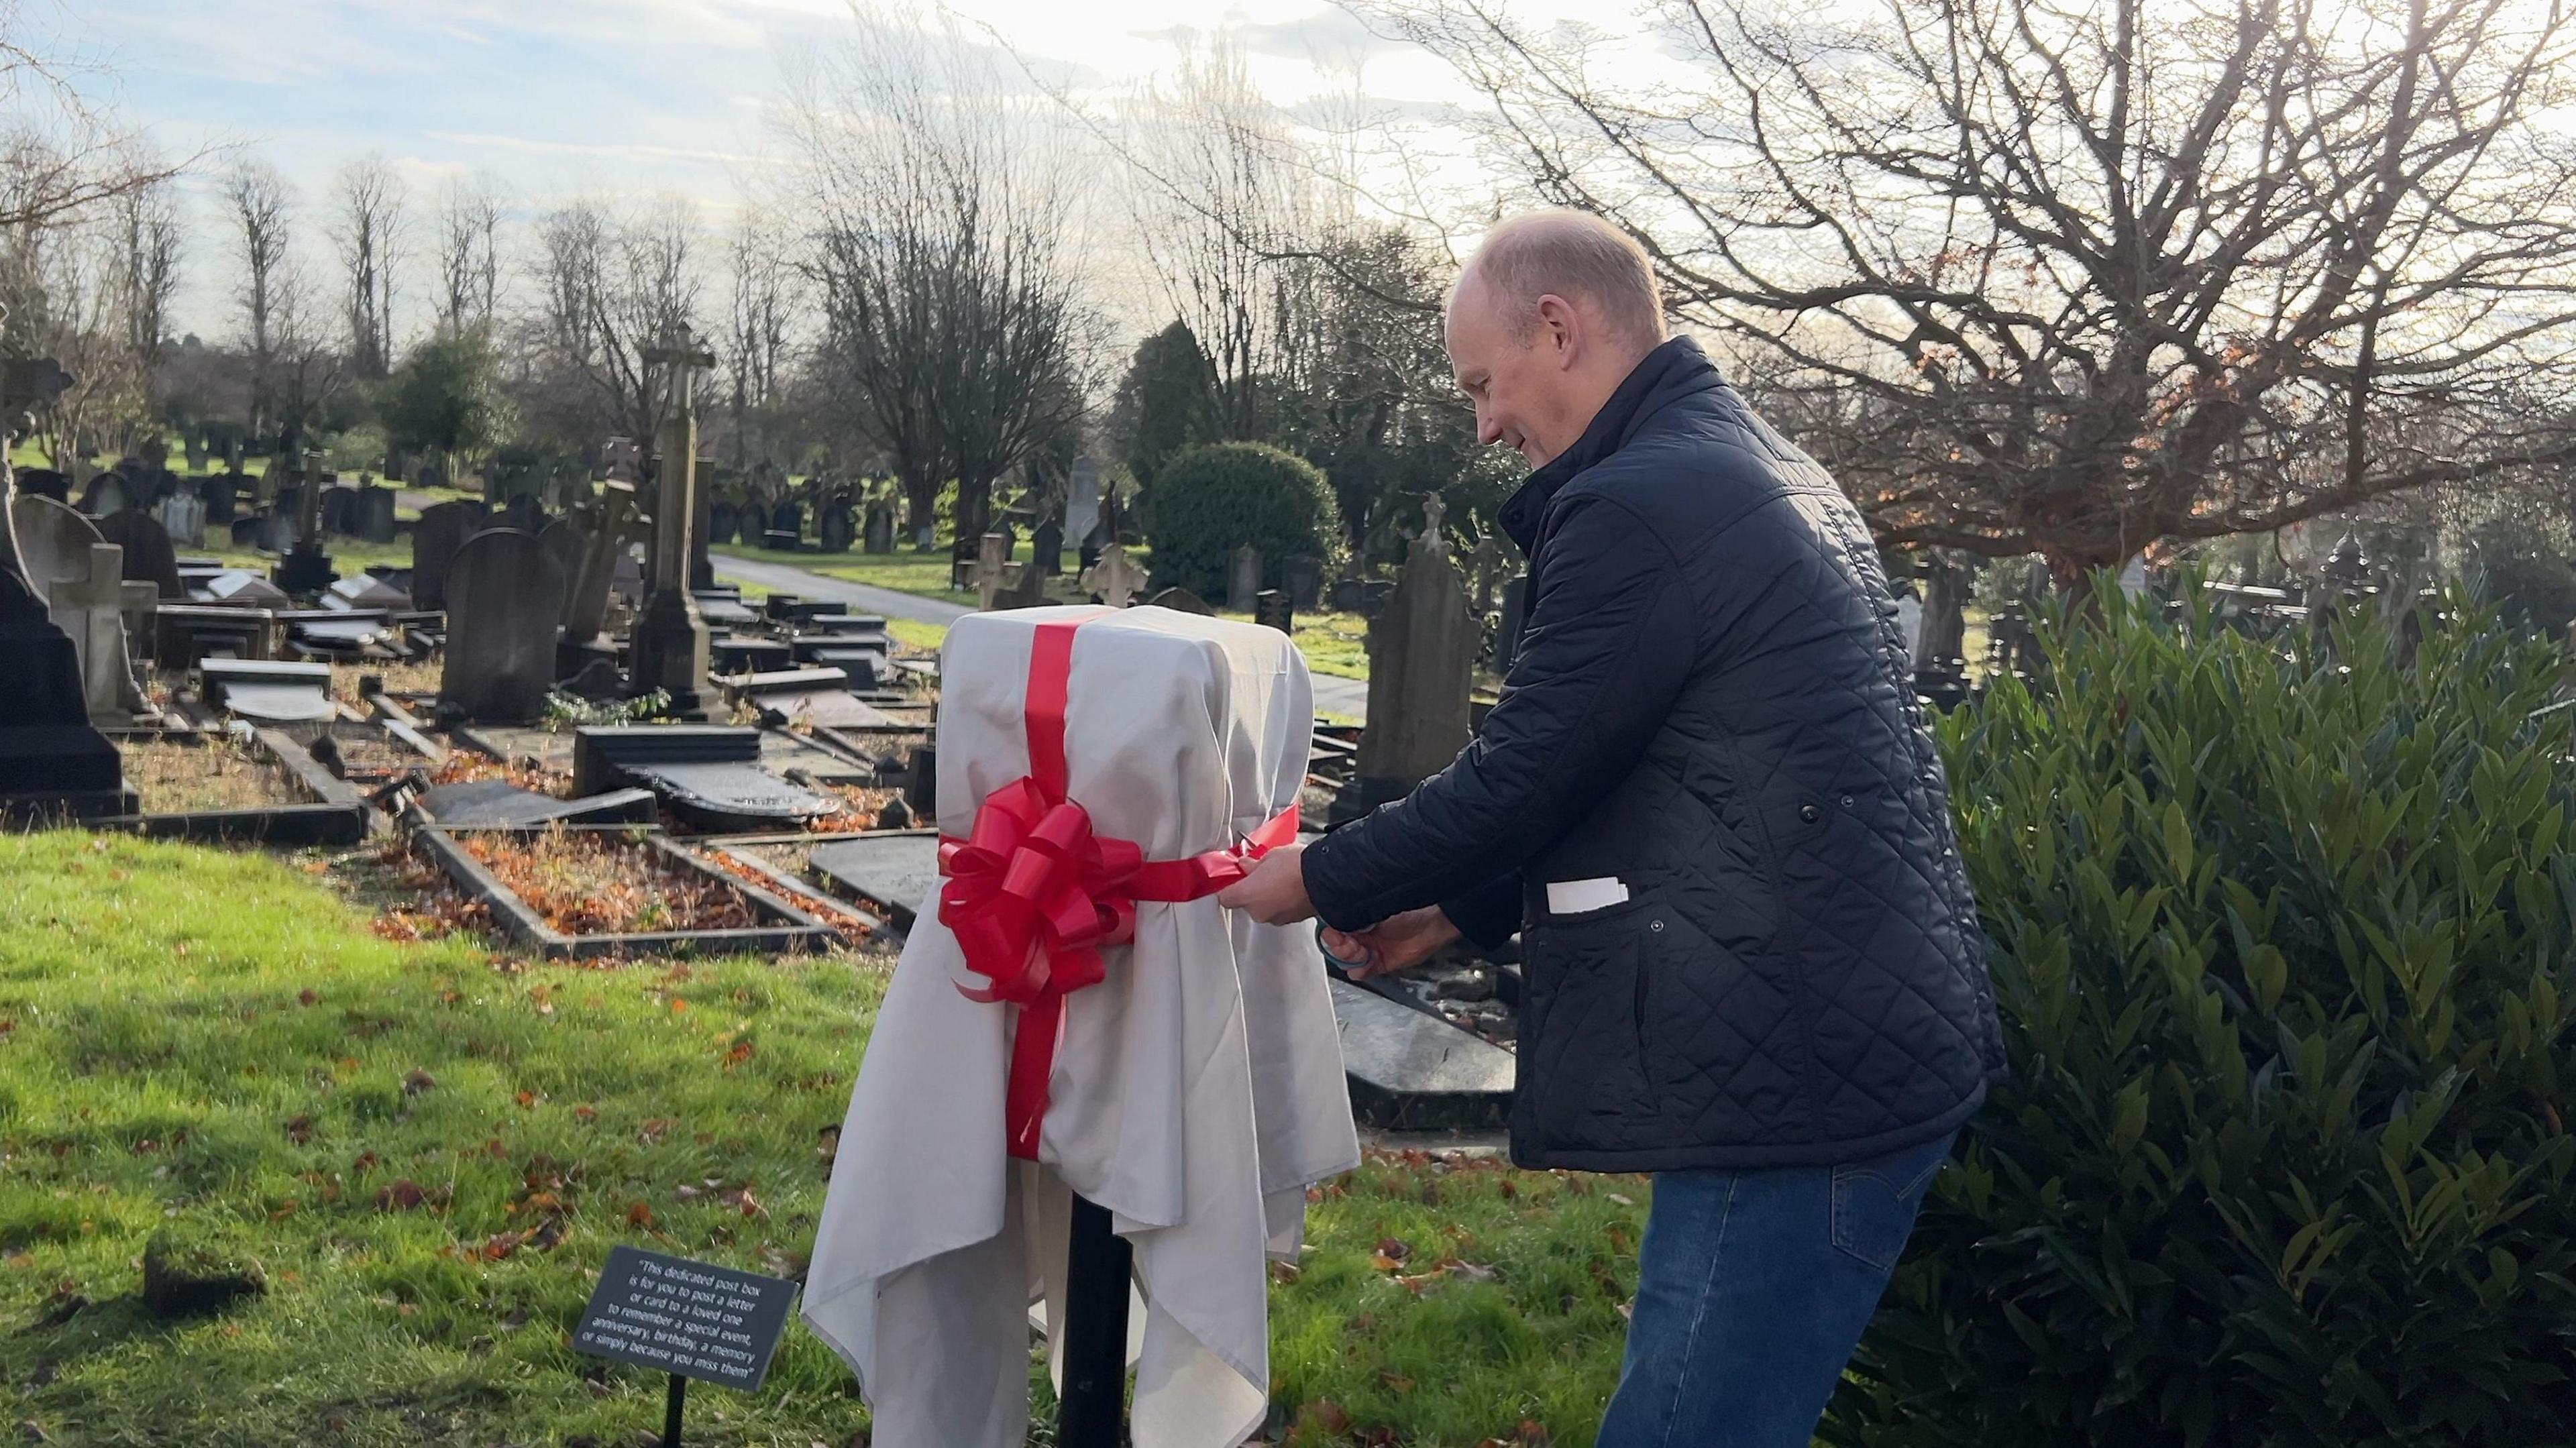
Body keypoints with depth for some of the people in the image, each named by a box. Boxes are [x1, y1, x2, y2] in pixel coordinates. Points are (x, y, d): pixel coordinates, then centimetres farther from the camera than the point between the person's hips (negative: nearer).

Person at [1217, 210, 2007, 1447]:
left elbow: (1515, 779, -13)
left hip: (1797, 1073, -11)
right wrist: (1455, 910, 22)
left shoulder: (1639, 505, -16)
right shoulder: (1760, 474, 17)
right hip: (1874, 1049, 11)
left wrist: (1318, 880, 4)